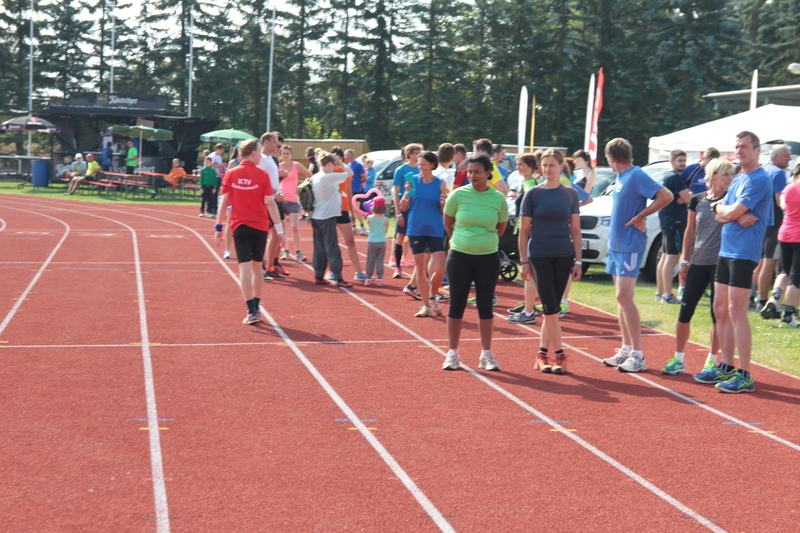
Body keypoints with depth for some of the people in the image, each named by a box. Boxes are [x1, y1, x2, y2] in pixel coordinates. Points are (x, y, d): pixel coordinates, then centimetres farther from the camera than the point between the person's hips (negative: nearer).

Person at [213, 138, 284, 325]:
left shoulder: (231, 174, 0)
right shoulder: (262, 175, -5)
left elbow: (224, 202, -1)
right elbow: (270, 203, -7)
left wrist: (218, 227, 5)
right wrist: (279, 227, -1)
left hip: (240, 226, 0)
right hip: (260, 226, 0)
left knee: (245, 268, -2)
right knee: (257, 267, 14)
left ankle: (252, 311, -10)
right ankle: (255, 308, 22)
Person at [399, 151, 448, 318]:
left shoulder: (440, 183, -2)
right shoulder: (414, 180, 1)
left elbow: (444, 211, 1)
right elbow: (404, 207, 3)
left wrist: (444, 202, -20)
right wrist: (407, 192, -14)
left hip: (435, 230, -1)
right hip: (416, 230, 1)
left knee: (439, 269, -7)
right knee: (420, 269, 4)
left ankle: (433, 297, 21)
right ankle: (426, 306, 15)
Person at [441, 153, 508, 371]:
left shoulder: (498, 198, -3)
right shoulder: (458, 194, -6)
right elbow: (447, 222, 8)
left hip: (488, 258, 1)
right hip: (460, 257, -1)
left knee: (485, 306, 6)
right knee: (457, 305, 4)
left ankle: (486, 354, 16)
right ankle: (452, 353, 14)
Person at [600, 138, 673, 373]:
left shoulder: (636, 176, -14)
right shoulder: (620, 178, 13)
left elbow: (666, 196, -23)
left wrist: (640, 217, -17)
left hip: (630, 246, -9)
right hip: (615, 245, 9)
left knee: (624, 297, -12)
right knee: (621, 298, 12)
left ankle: (638, 356, -9)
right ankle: (626, 350, 19)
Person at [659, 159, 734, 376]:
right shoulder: (697, 200, 5)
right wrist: (684, 259, 9)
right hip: (698, 262, 3)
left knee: (717, 314, 3)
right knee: (685, 311, 1)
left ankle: (712, 360, 17)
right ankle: (678, 359, 11)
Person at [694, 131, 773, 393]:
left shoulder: (760, 180, -11)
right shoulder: (737, 180, 18)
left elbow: (732, 212, -17)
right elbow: (720, 216, 11)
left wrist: (720, 207, 4)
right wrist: (738, 215, -9)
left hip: (743, 253, -9)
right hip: (725, 251, 9)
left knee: (736, 312, -11)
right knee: (720, 310, 11)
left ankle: (744, 375, -7)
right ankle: (726, 367, 20)